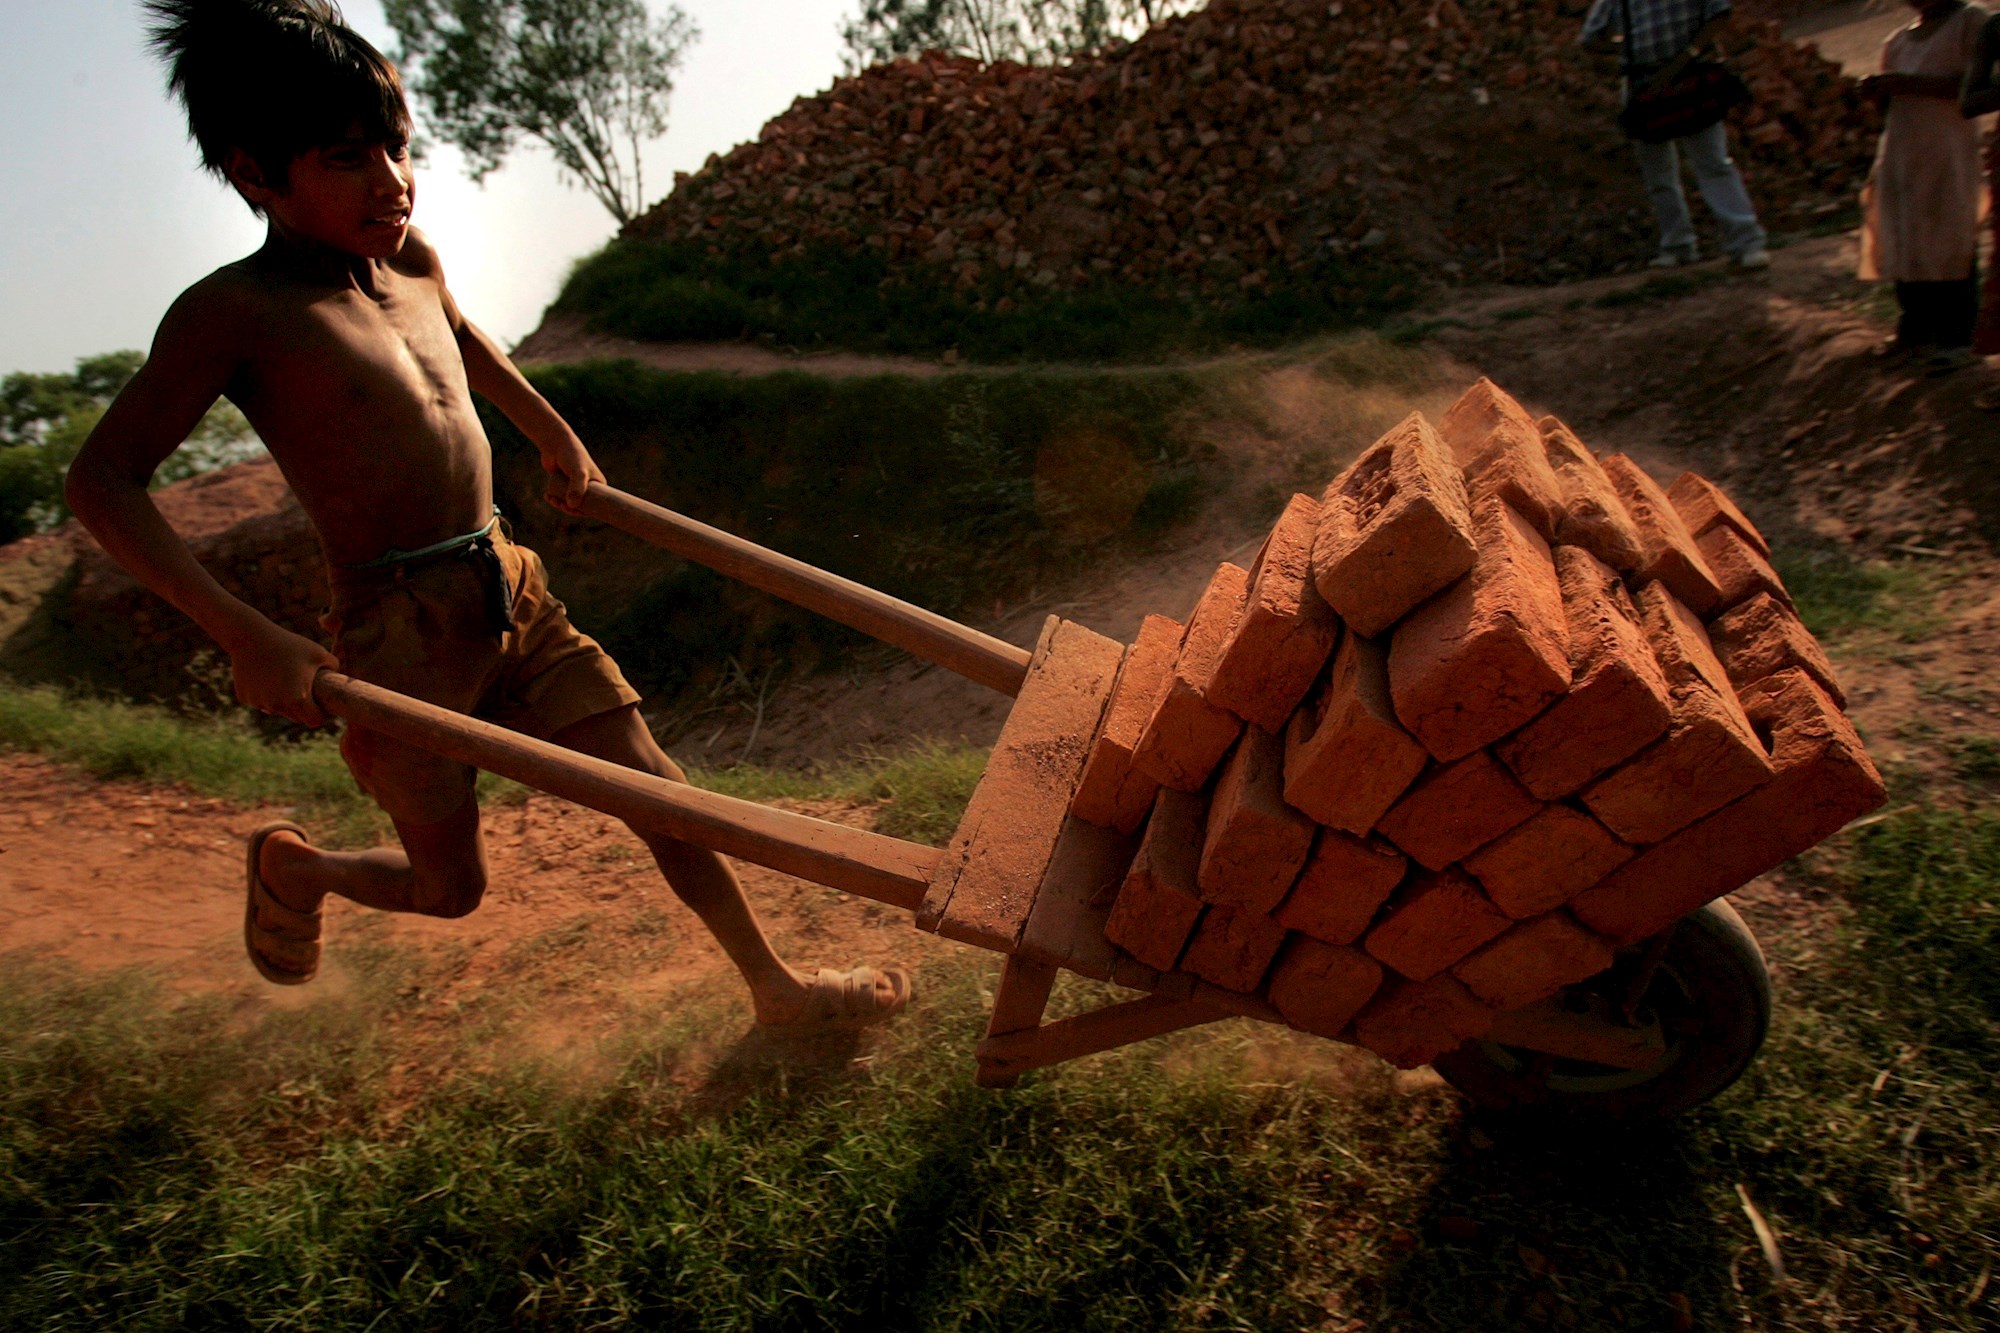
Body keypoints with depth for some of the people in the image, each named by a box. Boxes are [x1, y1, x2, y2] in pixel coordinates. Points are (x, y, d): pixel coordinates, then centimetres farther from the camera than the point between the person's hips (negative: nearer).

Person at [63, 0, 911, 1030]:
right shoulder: (233, 312, -14)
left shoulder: (408, 260, 5)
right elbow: (100, 481, -13)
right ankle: (289, 865, 43)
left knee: (660, 791, 5)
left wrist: (558, 439, 33)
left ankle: (775, 989, 22)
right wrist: (246, 637, -22)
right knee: (451, 885, 9)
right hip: (399, 635, -6)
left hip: (513, 595, 6)